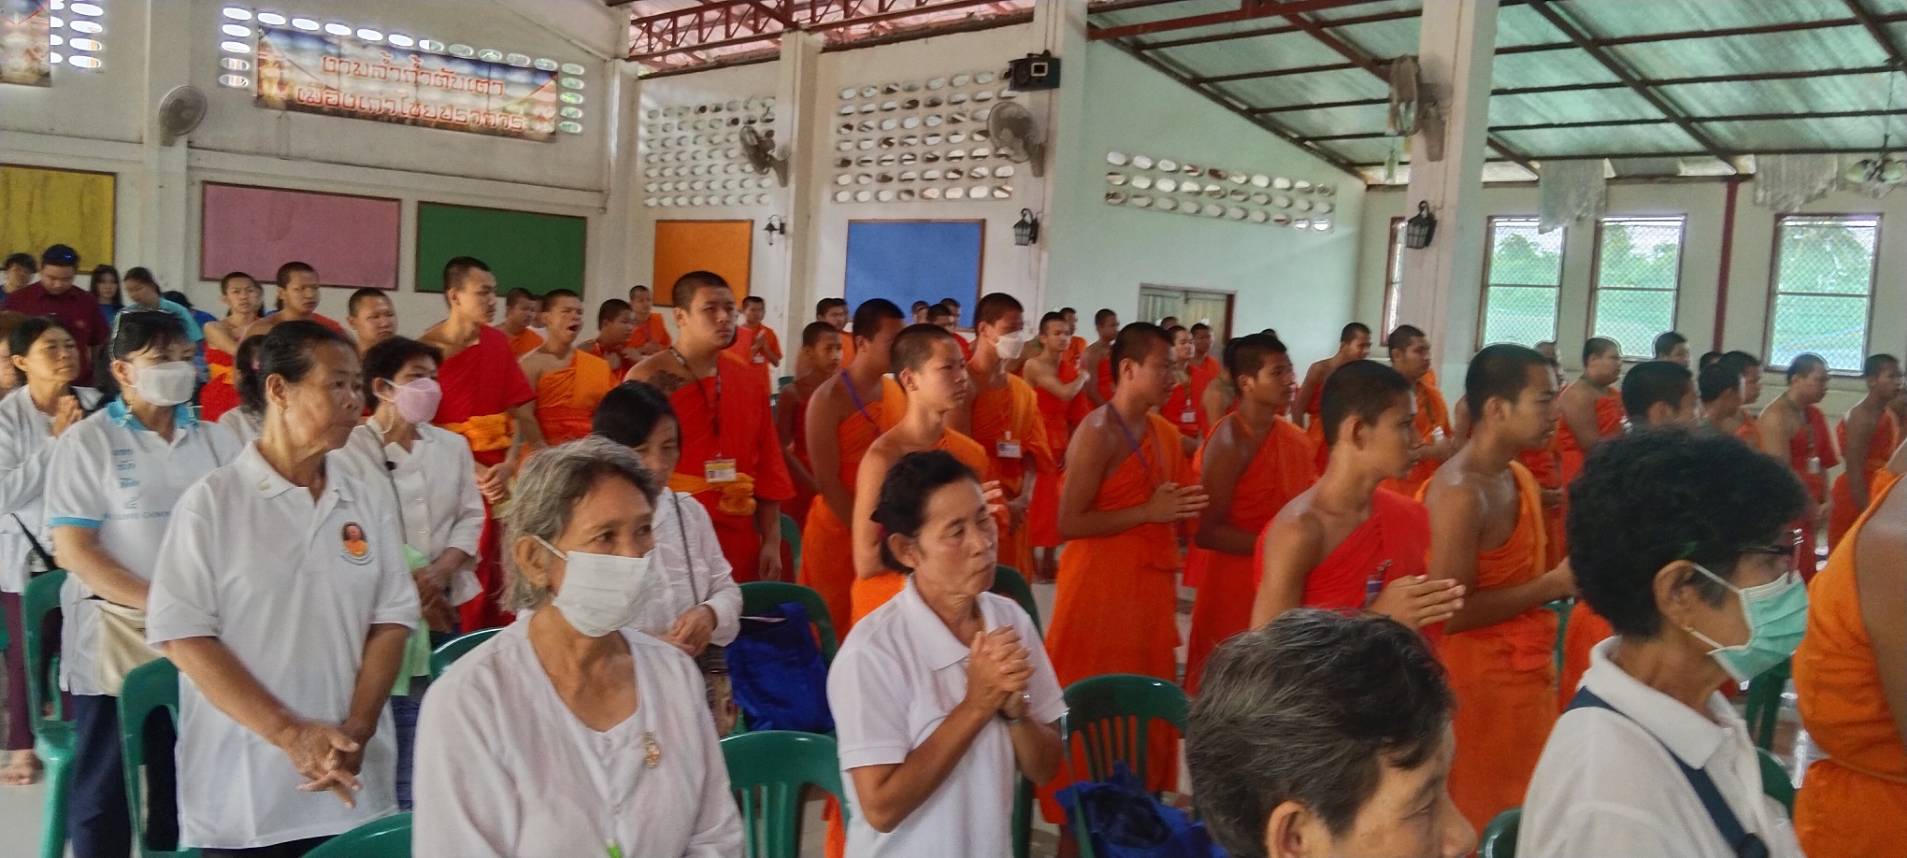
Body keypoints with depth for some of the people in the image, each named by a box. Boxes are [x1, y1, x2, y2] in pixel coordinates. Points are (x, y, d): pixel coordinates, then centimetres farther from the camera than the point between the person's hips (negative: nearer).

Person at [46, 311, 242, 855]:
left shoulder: (212, 440, 8)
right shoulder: (88, 441, -4)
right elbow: (72, 549, -11)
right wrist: (157, 603, -19)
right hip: (116, 638, -4)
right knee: (105, 790, 5)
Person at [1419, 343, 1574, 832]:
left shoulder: (1521, 477, 8)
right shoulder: (1459, 493, -21)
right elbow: (1449, 613, -25)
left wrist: (1568, 574, 7)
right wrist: (1555, 584, -20)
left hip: (1525, 675, 9)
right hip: (1477, 682, -9)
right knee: (1479, 826, 3)